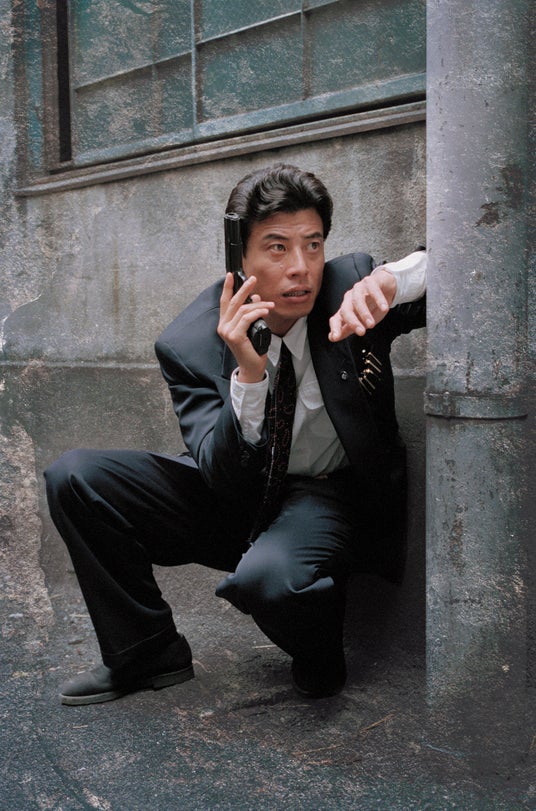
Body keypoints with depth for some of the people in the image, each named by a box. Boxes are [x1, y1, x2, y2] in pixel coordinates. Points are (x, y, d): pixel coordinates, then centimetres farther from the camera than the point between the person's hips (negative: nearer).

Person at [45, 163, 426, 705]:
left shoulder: (354, 286, -15)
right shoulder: (187, 345, -14)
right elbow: (222, 475, -20)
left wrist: (393, 280, -38)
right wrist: (249, 374, -37)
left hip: (332, 494, -3)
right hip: (239, 497, 3)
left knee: (267, 576, -38)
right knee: (74, 476, -11)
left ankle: (320, 661, 2)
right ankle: (149, 654, 5)